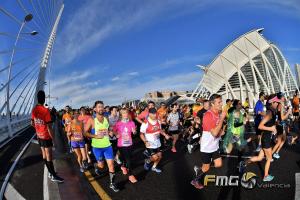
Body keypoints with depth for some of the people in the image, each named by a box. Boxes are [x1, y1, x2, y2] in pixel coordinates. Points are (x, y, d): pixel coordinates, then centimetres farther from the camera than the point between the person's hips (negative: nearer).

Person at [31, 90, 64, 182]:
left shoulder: (34, 110, 0)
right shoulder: (46, 111, -22)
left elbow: (32, 123, 13)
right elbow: (49, 127, -22)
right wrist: (53, 139, -14)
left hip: (39, 136, 7)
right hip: (46, 136, -7)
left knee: (44, 155, 15)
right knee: (49, 156, 0)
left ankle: (50, 172, 28)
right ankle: (53, 175, 9)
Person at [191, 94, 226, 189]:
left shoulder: (219, 113, 0)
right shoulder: (208, 115, -26)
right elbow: (214, 133, -33)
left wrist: (221, 131, -2)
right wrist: (222, 118, -30)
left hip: (215, 146, 7)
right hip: (207, 147, -7)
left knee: (218, 164, 11)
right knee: (206, 168, 8)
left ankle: (199, 170, 31)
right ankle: (195, 181, 34)